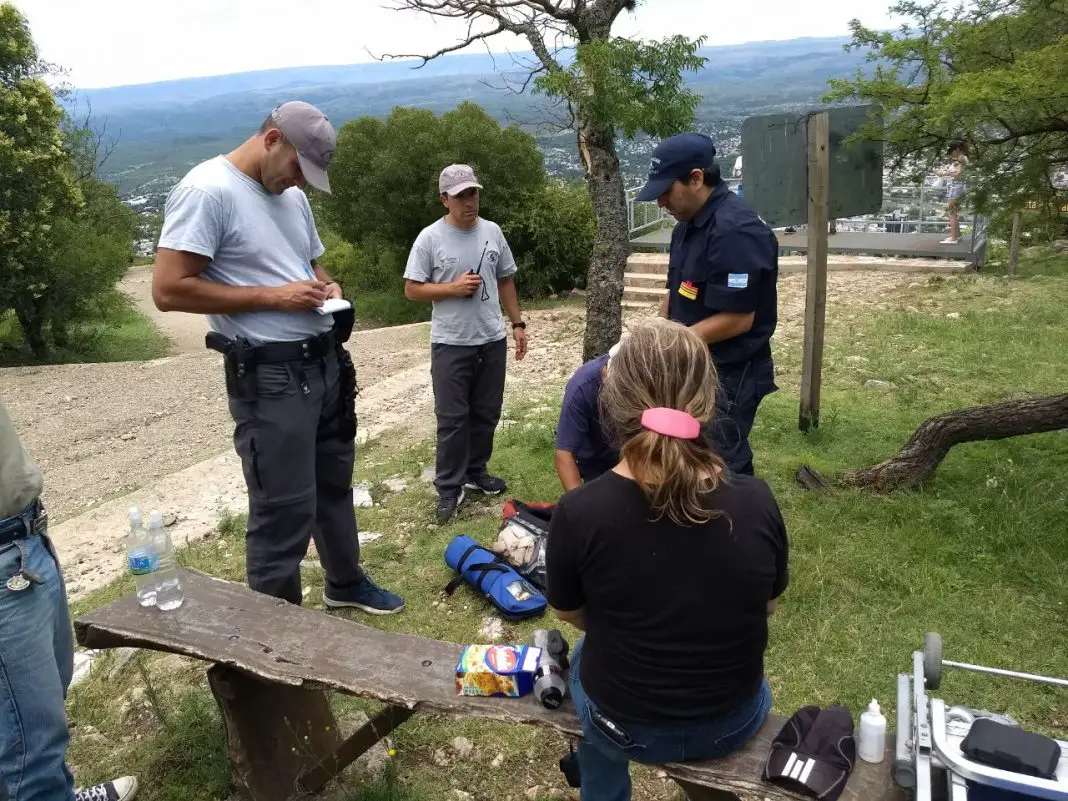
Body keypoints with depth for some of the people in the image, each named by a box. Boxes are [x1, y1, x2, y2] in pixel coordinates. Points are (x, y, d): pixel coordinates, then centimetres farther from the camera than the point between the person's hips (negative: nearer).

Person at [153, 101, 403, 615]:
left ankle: (345, 583, 42)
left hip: (324, 362, 9)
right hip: (268, 376, -9)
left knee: (334, 482, 22)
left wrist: (326, 286, 1)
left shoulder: (292, 195, 11)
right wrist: (275, 296, -20)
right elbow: (169, 290, -20)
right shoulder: (207, 190, -14)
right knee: (284, 507, 0)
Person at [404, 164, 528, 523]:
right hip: (451, 344, -4)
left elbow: (506, 281, 14)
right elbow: (412, 289, -7)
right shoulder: (430, 238, -8)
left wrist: (517, 323, 11)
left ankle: (476, 473, 29)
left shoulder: (492, 232, 6)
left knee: (486, 414, 13)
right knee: (452, 419, 0)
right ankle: (449, 488, 9)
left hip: (492, 340, 5)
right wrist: (453, 288, -18)